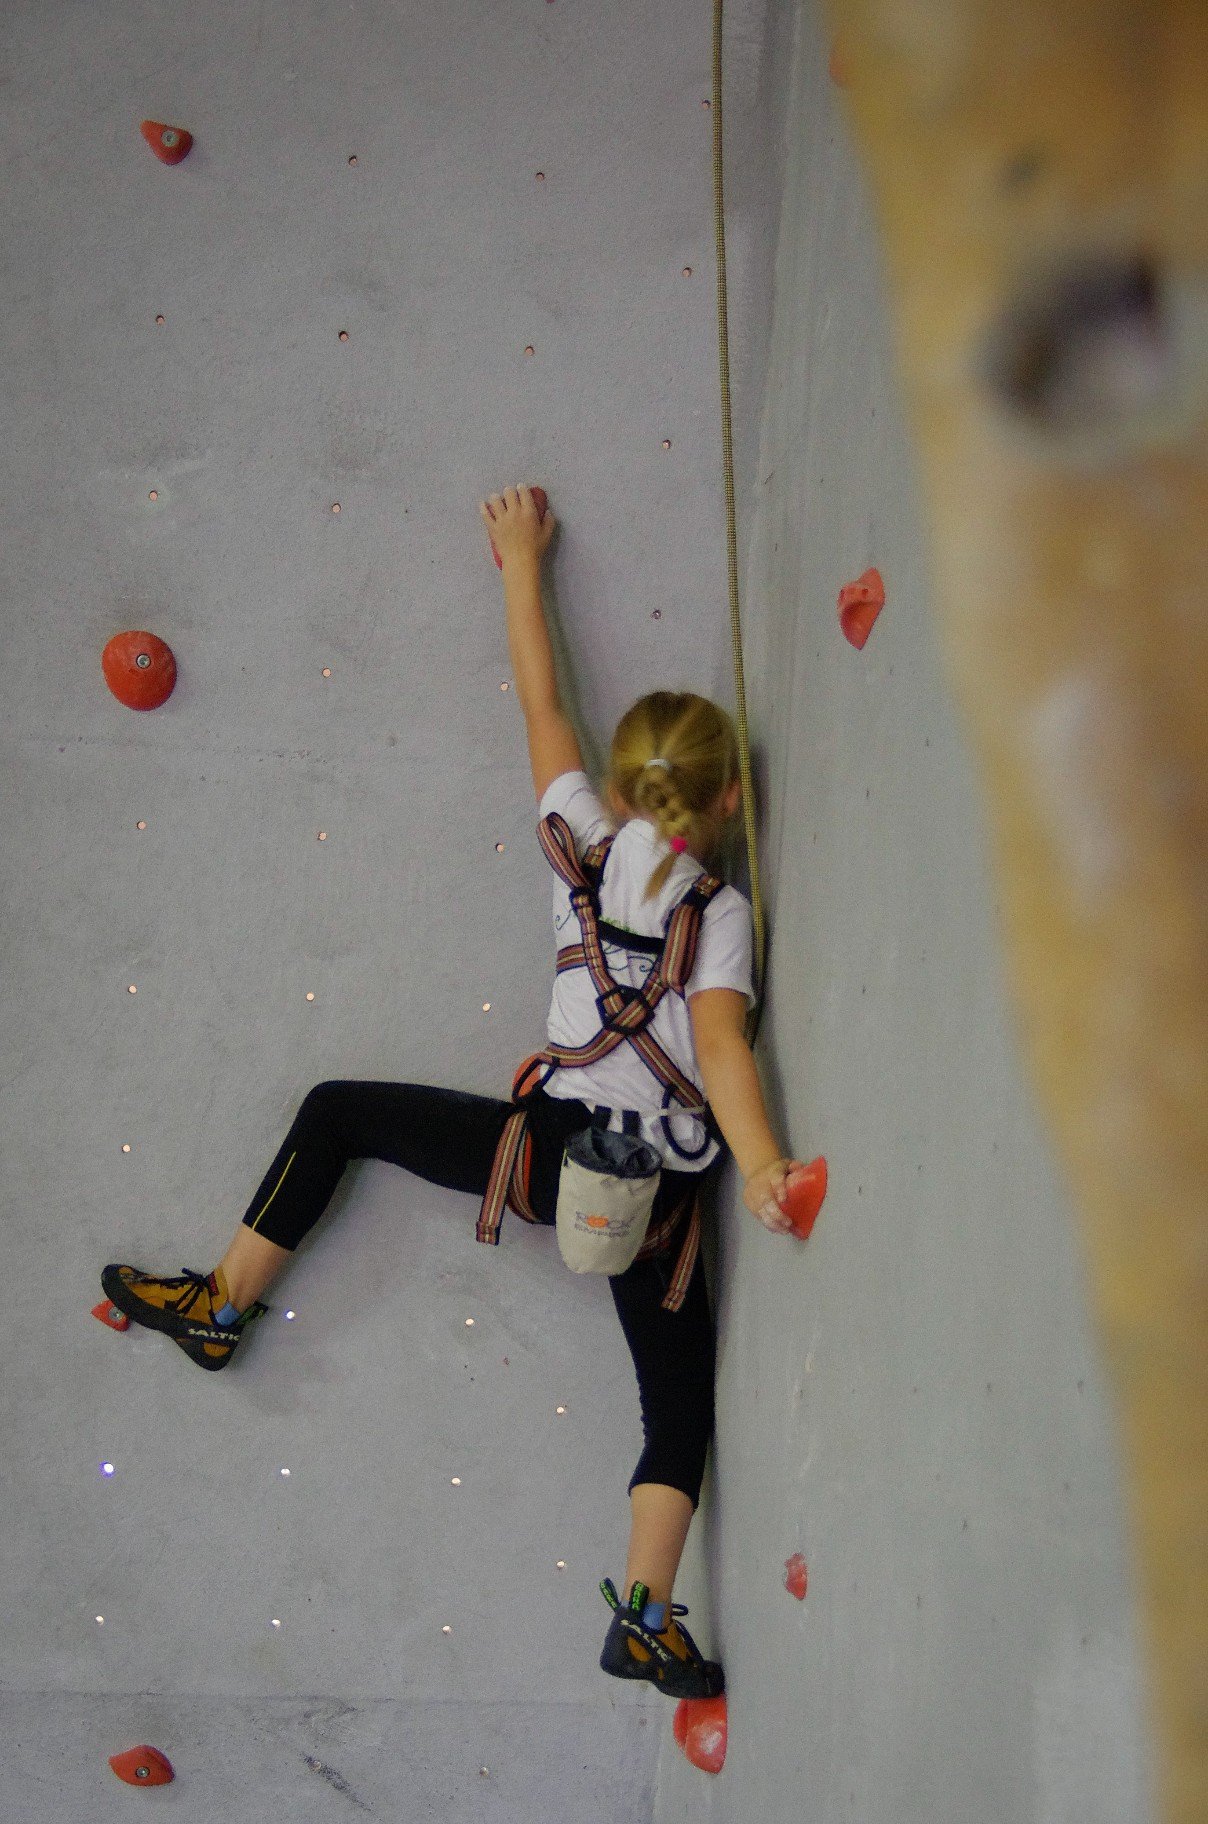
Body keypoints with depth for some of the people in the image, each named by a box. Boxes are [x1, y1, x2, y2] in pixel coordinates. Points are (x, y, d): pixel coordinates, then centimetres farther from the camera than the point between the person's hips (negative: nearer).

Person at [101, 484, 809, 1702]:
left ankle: (219, 1306, 24)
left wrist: (522, 561, 24)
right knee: (681, 1409, 15)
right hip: (656, 1192, 0)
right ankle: (645, 1620, 5)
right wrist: (760, 1168, -30)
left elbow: (540, 699, 13)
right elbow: (720, 1046, -20)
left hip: (551, 1145, 0)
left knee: (340, 1111, 21)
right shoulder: (724, 909, -4)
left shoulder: (583, 843, 1)